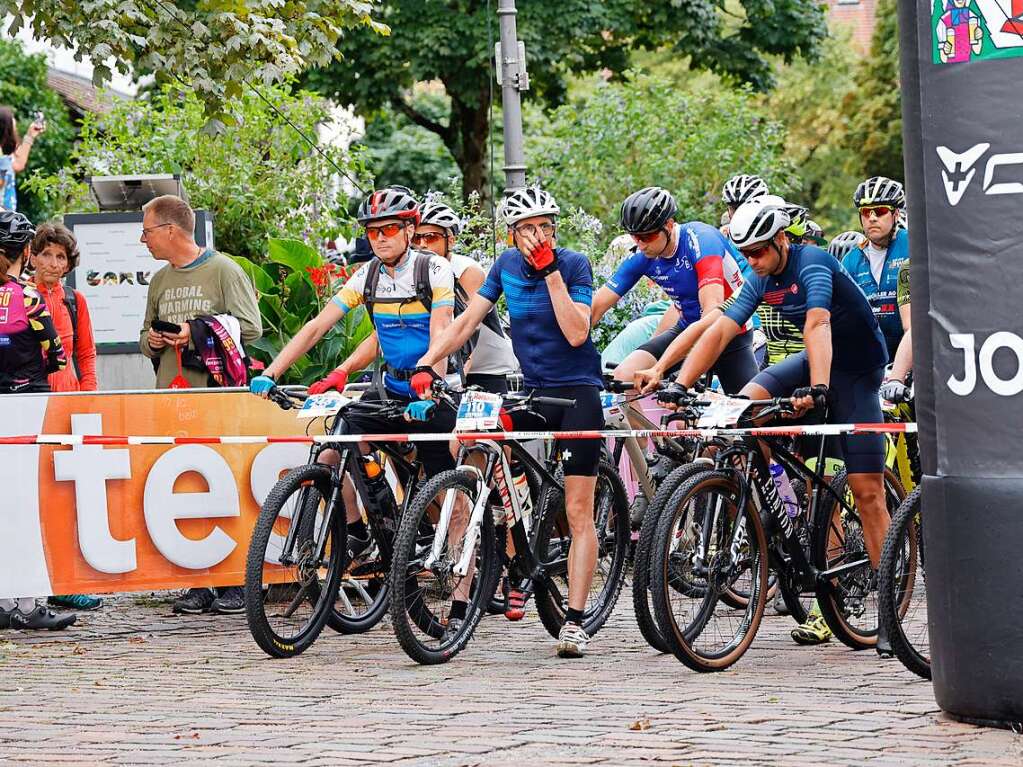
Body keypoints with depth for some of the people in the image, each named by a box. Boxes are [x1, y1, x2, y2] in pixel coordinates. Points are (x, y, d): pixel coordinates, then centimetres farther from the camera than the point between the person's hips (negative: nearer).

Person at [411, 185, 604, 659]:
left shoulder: (574, 264, -9)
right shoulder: (507, 265, 4)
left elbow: (576, 332, -21)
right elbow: (467, 321, 5)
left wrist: (551, 272, -24)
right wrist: (425, 364, -5)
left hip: (577, 393, -5)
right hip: (532, 392, 5)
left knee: (578, 513, -7)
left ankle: (574, 620, -7)